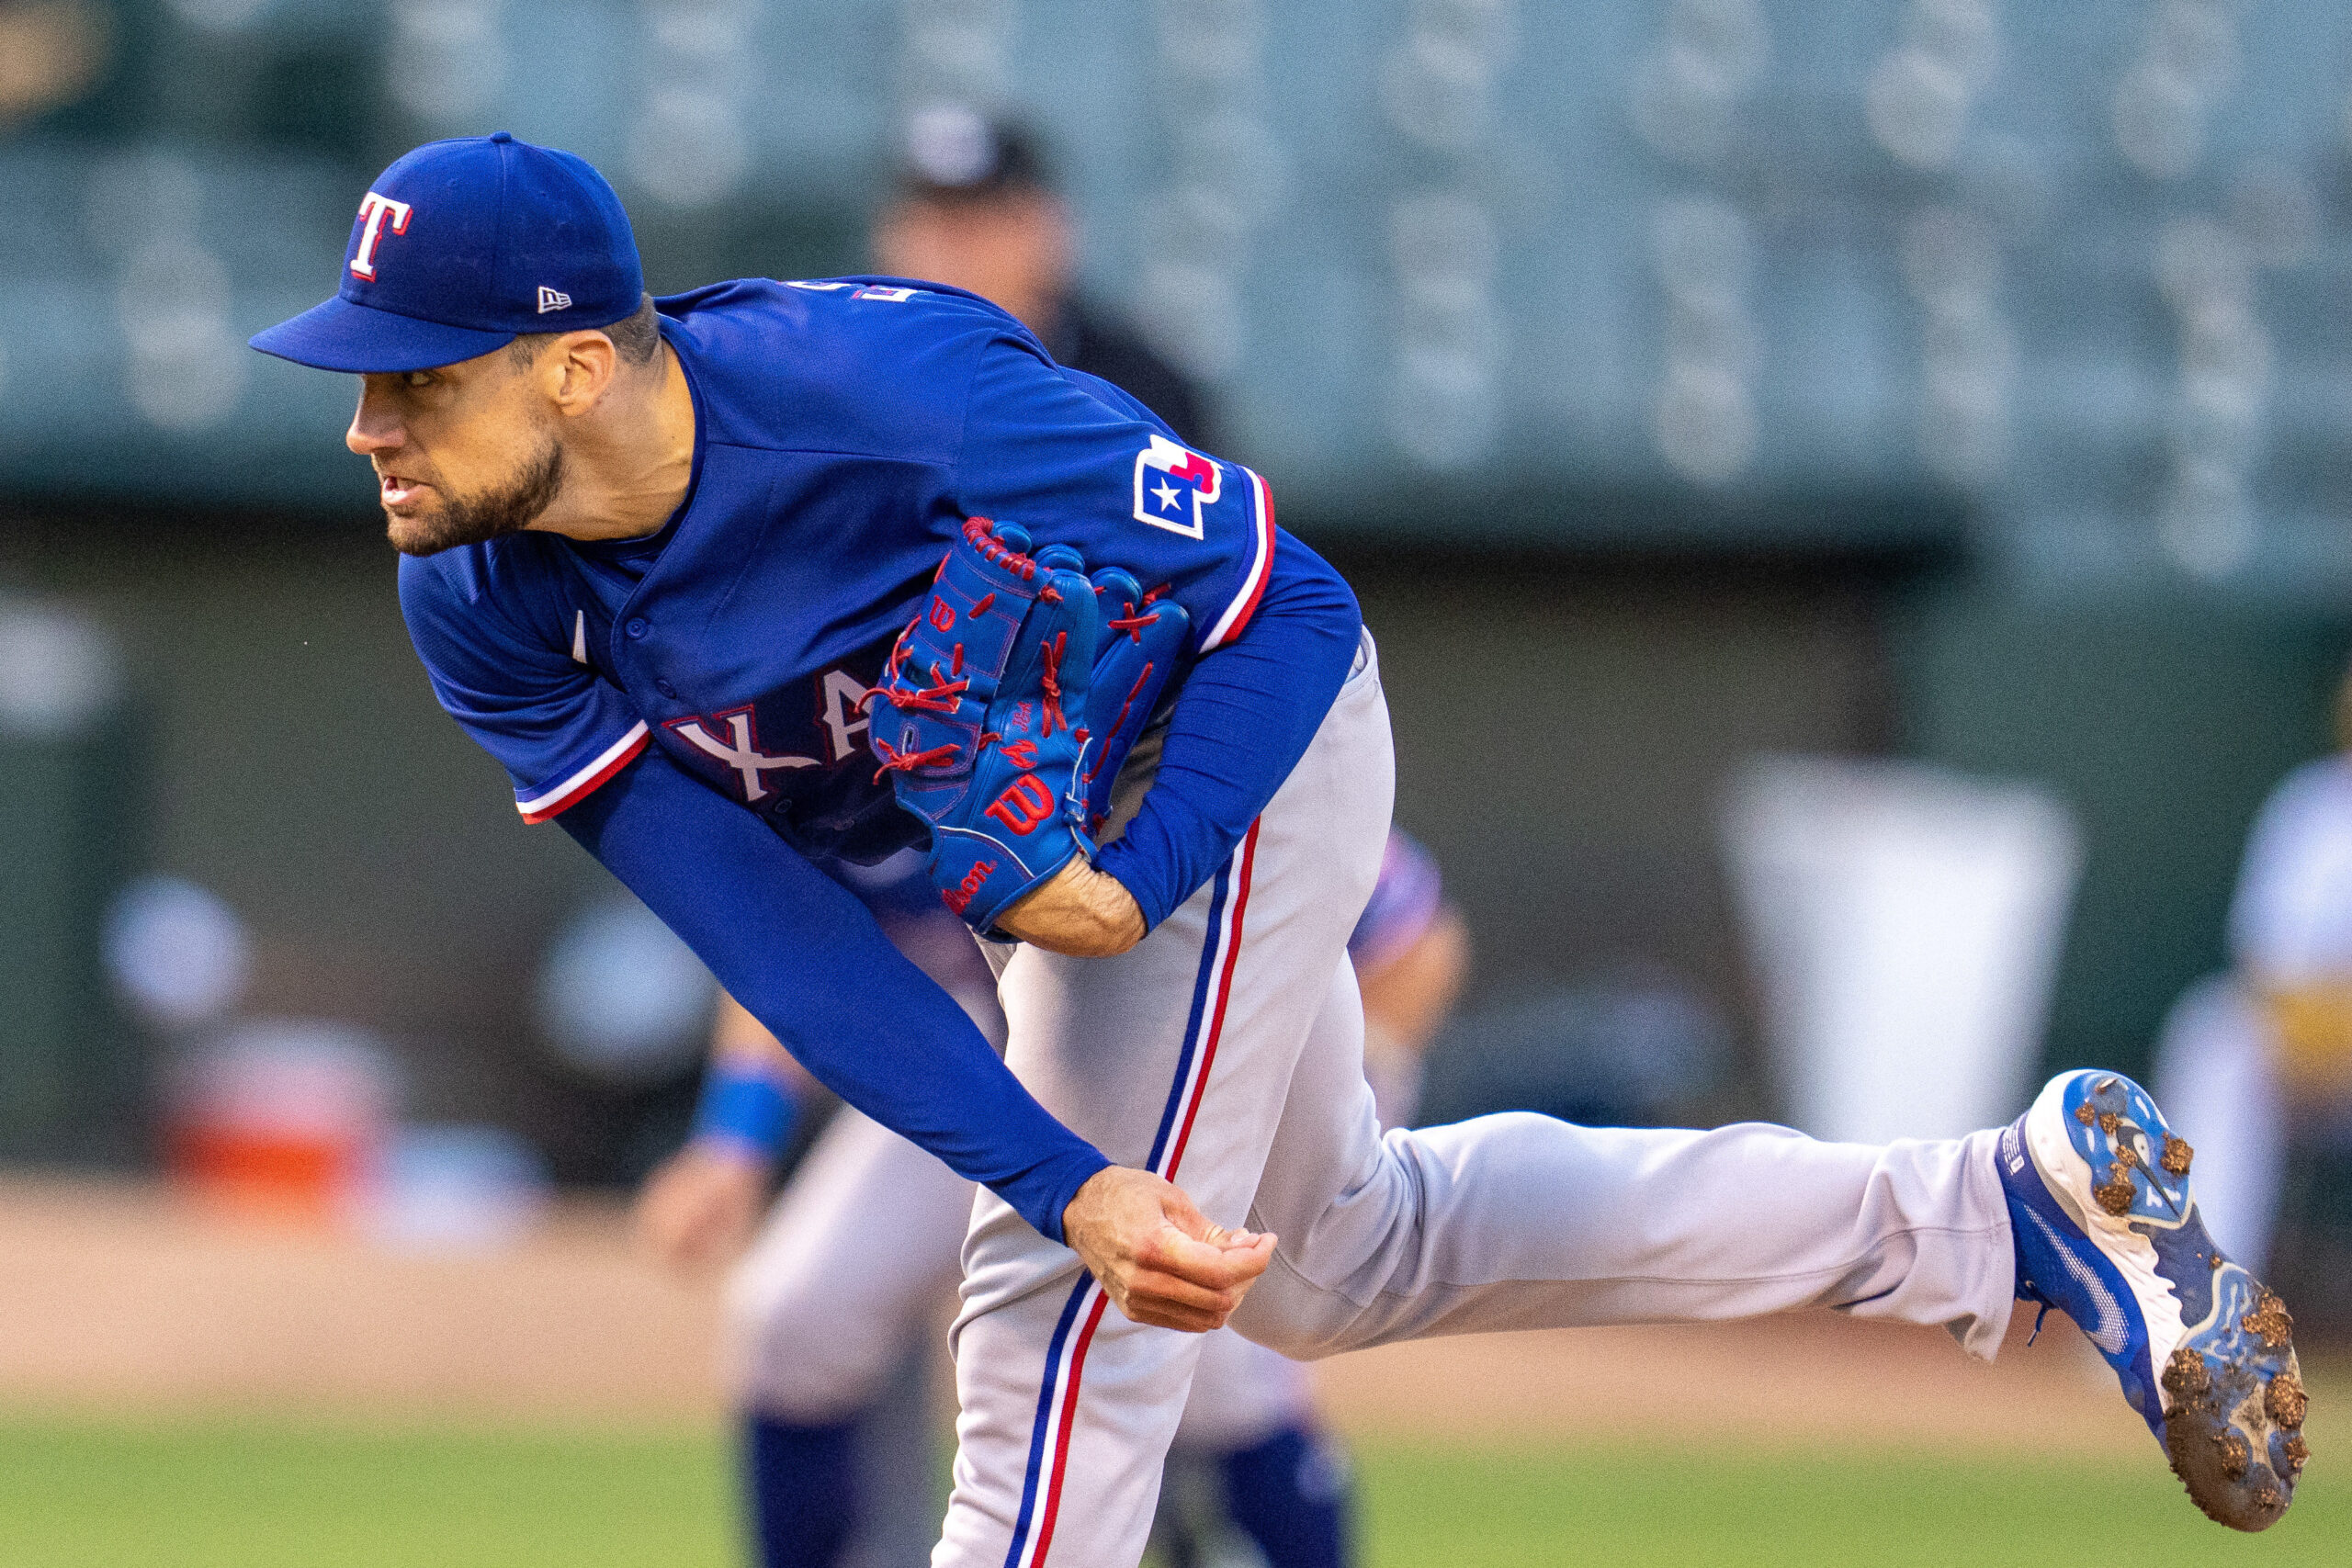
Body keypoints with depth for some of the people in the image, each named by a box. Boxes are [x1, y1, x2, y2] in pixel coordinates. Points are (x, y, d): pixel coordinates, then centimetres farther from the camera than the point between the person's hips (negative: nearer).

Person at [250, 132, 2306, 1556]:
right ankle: (2007, 1203, 30)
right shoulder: (482, 615, -21)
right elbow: (776, 939, -24)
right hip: (1058, 815, 8)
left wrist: (1132, 886, -36)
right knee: (1336, 1258, 22)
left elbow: (1289, 604, -25)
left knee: (1057, 1316, -12)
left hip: (1235, 756, -7)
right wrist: (1069, 1183, -33)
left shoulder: (884, 392, -38)